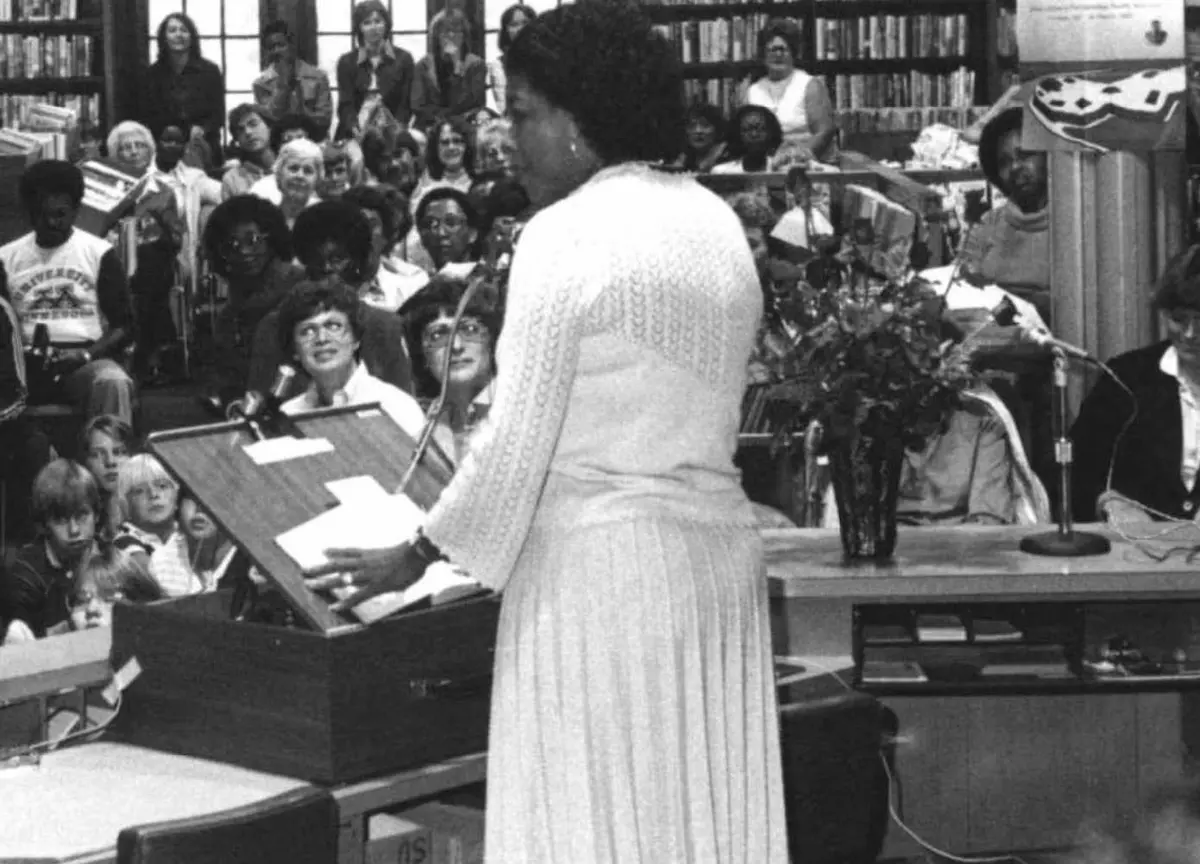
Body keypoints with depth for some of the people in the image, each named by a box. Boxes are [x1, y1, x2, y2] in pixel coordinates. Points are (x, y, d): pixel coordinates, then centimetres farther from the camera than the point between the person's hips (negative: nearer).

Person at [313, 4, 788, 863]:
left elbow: (518, 441, -13)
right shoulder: (718, 222, 10)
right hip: (719, 543, 7)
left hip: (600, 564, -7)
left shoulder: (565, 234, -12)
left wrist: (418, 555, -1)